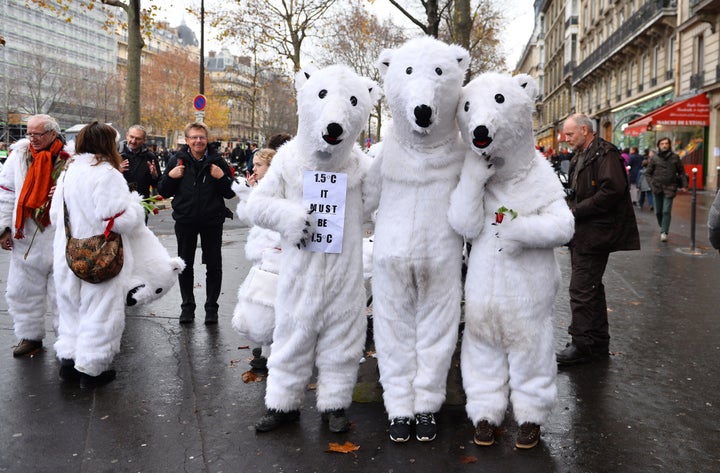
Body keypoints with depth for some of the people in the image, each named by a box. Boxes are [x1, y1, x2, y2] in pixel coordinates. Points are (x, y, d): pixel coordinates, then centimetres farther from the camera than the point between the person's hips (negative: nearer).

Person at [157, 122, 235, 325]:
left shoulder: (217, 161, -1)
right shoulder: (177, 160, 1)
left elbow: (231, 193, 1)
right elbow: (163, 192, 5)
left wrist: (222, 177, -16)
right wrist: (170, 177, -12)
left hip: (212, 221, -1)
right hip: (185, 221, 1)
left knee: (214, 265, 6)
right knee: (185, 265, 11)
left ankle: (211, 307, 18)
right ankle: (187, 306, 24)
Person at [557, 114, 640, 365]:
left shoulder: (605, 154, -12)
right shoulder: (580, 157, 18)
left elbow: (612, 191, -22)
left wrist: (577, 210, -19)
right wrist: (568, 205, 5)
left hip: (595, 233, -10)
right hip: (583, 232, 10)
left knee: (581, 289, -9)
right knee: (592, 288, 16)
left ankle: (582, 345, -1)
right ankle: (598, 342, 26)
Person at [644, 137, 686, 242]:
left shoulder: (675, 157, 3)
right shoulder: (655, 159, 3)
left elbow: (681, 172, 7)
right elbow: (648, 173, 8)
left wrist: (684, 185, -2)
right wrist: (652, 183, -5)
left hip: (669, 188, -2)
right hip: (657, 188, 2)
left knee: (666, 211, -10)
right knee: (658, 211, 9)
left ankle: (664, 232, -8)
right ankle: (663, 227, 31)